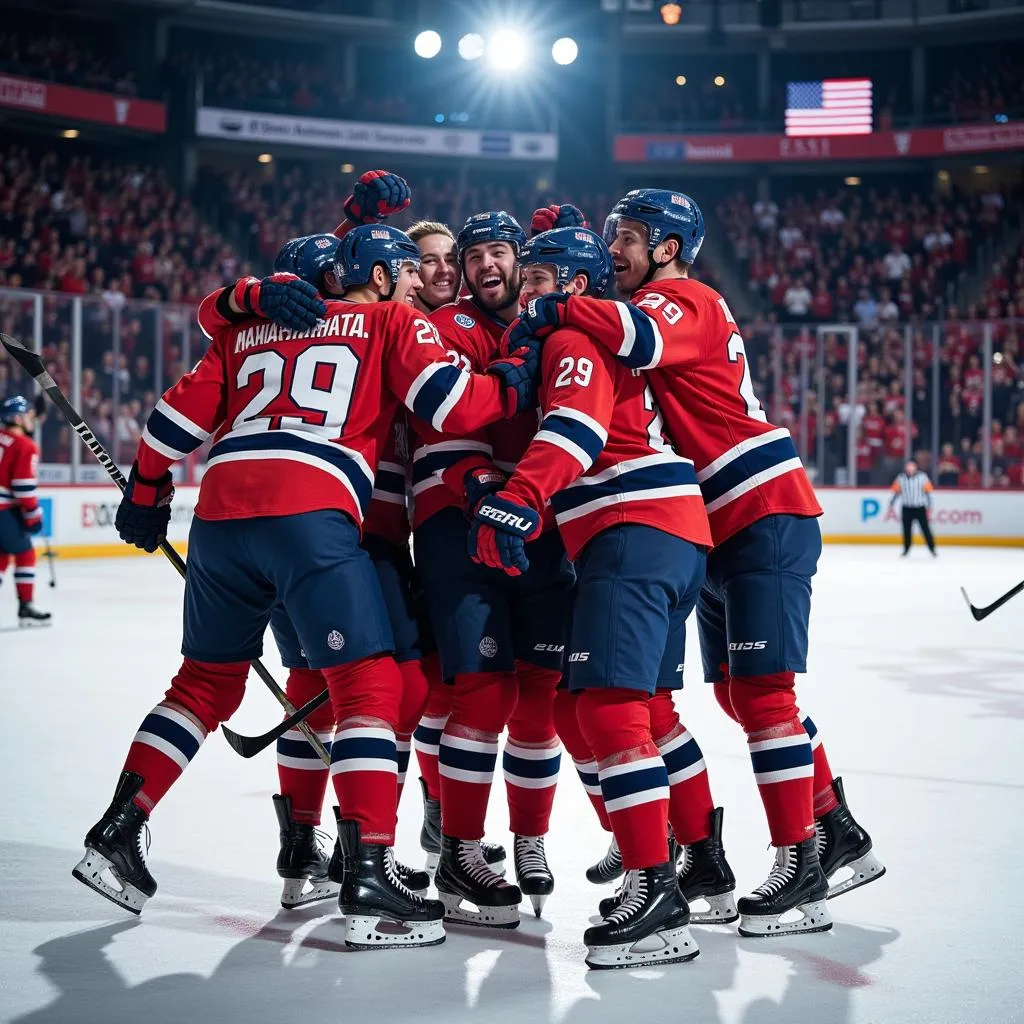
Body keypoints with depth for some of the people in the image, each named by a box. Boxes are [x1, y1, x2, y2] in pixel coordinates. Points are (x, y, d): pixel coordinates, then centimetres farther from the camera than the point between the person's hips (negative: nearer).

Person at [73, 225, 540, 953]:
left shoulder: (252, 327, 25)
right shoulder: (394, 322, 12)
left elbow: (182, 413, 21)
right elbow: (452, 403, -2)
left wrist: (146, 494, 32)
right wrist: (517, 380, 14)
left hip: (220, 512, 6)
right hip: (310, 516, -6)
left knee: (207, 682, 21)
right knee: (370, 685, -2)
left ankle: (116, 835, 22)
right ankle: (370, 880, -11)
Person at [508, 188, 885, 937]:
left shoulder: (685, 300, -11)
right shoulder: (658, 309, 20)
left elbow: (642, 341, -34)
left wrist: (556, 308, -24)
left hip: (766, 516, -10)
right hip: (722, 528, 10)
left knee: (759, 688, -13)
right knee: (738, 691, 12)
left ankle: (800, 867, -9)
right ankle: (839, 834, 21)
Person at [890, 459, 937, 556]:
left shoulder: (922, 477, -5)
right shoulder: (901, 478, 1)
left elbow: (928, 492, 0)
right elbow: (896, 492, 9)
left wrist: (929, 506, -1)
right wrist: (891, 504, 7)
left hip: (920, 508, -2)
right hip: (906, 508, 2)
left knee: (925, 528, -3)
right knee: (907, 529, 5)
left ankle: (932, 549, 5)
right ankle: (906, 549, 19)